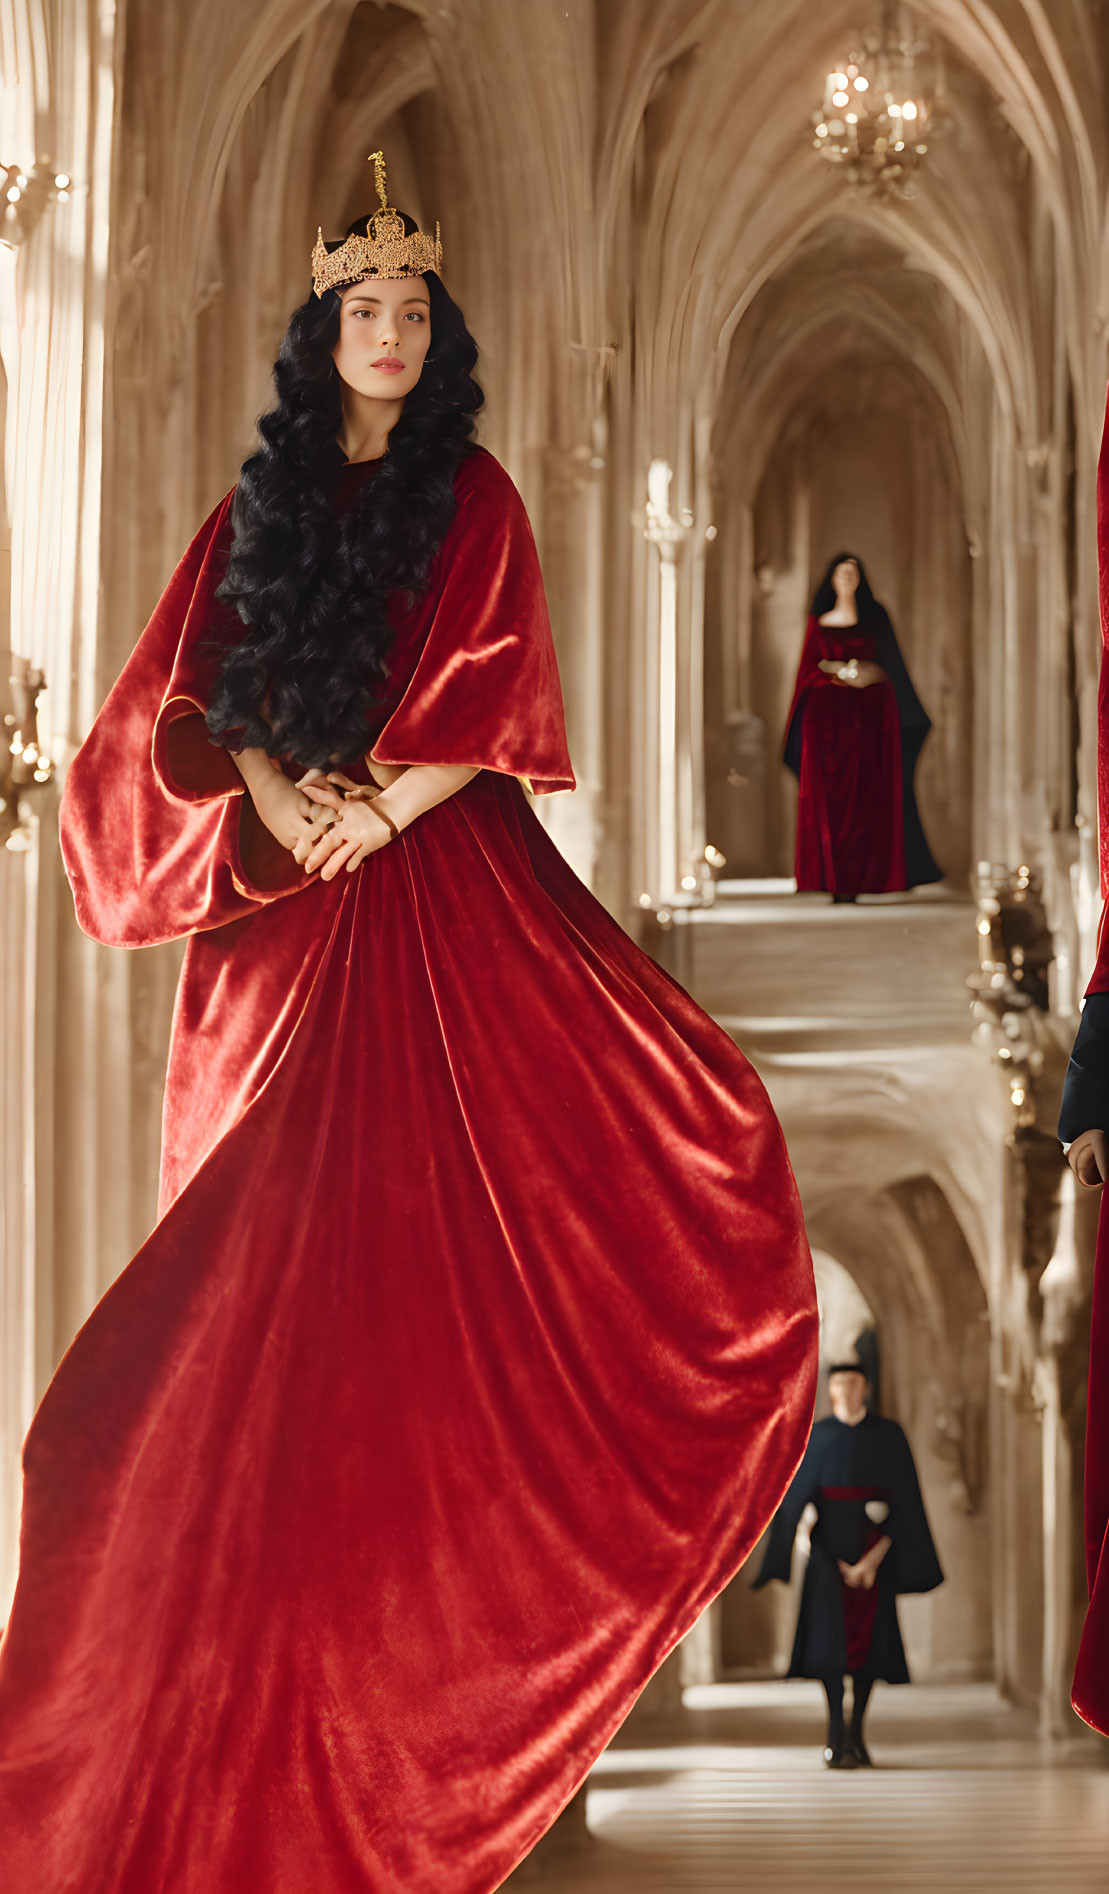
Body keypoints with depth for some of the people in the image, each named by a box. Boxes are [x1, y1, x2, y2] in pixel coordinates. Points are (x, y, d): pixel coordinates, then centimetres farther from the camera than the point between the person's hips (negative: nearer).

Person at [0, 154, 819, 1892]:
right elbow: (179, 703, 5)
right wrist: (268, 796, -11)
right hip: (277, 914, 2)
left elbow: (492, 707, -3)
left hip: (438, 902, -2)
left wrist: (375, 810, -12)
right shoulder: (256, 510, 13)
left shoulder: (472, 498, 6)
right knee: (275, 1263, 1)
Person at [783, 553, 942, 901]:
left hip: (868, 715, 0)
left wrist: (869, 673, -14)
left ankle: (855, 878, -8)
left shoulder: (875, 617, 12)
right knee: (828, 796, -8)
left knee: (864, 795, -7)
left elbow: (891, 666, 6)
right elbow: (809, 669, 4)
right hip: (827, 714, 0)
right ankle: (834, 879, -8)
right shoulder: (819, 621, 11)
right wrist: (842, 672, -12)